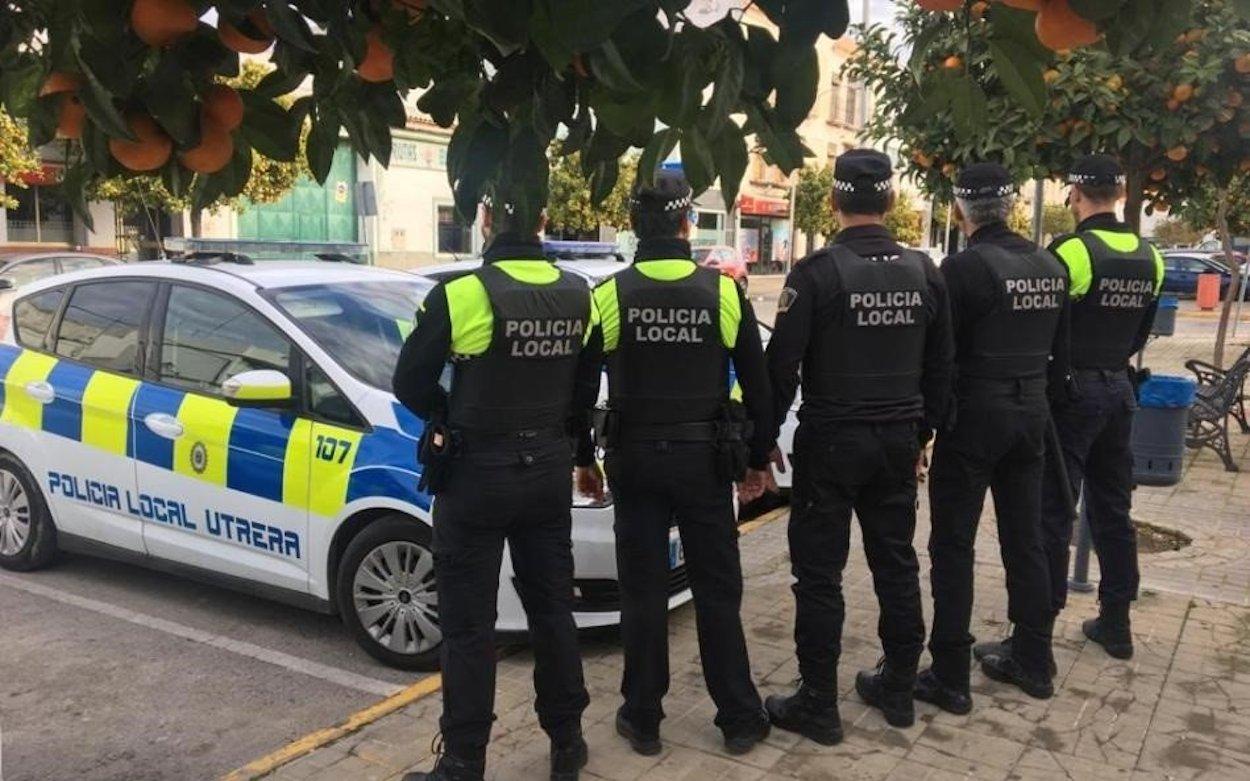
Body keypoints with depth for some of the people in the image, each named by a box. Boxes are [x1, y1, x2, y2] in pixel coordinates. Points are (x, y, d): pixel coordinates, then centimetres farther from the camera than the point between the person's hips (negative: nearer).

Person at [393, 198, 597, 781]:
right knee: (552, 609, 17)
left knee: (469, 625, 5)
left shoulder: (463, 294, -17)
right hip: (548, 471, 5)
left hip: (477, 473, -5)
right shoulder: (579, 296, 1)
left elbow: (410, 385, -9)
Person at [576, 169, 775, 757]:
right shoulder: (724, 292, -5)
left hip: (635, 459, 0)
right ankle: (739, 719, 20)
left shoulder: (608, 296, -6)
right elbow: (758, 387, 0)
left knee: (643, 591, 9)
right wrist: (759, 459, 12)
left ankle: (642, 720, 20)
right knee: (717, 590, 10)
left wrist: (584, 459, 13)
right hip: (705, 459, 0)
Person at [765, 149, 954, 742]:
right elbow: (939, 368, 10)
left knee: (819, 574, 3)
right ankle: (898, 689, 29)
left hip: (830, 442, -5)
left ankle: (818, 706, 12)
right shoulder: (923, 271, 4)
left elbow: (782, 367, -13)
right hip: (897, 441, 6)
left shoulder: (817, 272, -14)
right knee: (896, 562, 16)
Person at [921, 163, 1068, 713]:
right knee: (1024, 540, 16)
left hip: (975, 415, -7)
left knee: (953, 546, 1)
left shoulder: (965, 266, -16)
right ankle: (1033, 663, 27)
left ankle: (950, 677, 6)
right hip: (1032, 412, 7)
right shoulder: (1050, 266, 6)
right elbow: (1057, 345, 14)